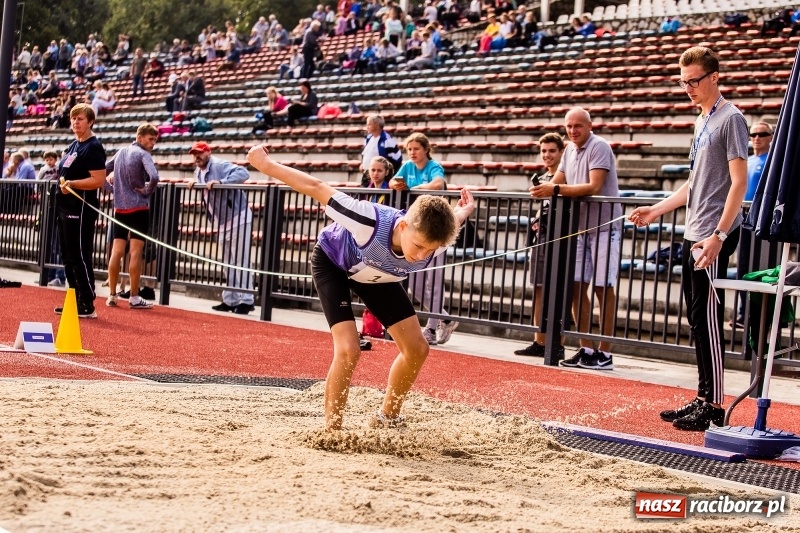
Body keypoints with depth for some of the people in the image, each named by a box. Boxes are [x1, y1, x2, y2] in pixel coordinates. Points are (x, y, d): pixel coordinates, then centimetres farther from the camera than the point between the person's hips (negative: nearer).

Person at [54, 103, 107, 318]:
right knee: (68, 258, 13)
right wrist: (62, 181, 9)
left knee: (80, 258, -8)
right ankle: (75, 301, 21)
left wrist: (72, 183, -25)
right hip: (65, 209, 10)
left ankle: (87, 306, -3)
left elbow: (99, 180, -20)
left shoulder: (93, 147, -11)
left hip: (81, 210, -10)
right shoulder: (72, 146, 17)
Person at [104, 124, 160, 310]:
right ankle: (134, 298, -3)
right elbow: (154, 177, -25)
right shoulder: (143, 154, -10)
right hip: (138, 207, -7)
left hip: (120, 207, 7)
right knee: (135, 252, -4)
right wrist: (148, 192, -9)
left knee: (116, 252, 7)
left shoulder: (121, 152, 13)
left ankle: (112, 295, 9)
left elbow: (104, 169, 24)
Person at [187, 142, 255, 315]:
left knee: (241, 261, -9)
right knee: (227, 263, 14)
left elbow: (243, 173, -28)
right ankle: (230, 300, 21)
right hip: (221, 223, 10)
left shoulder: (220, 165, -16)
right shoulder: (198, 172, 11)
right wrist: (195, 184, 3)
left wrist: (220, 182, -34)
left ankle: (246, 301, -7)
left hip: (238, 218, -10)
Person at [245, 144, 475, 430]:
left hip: (377, 273, 5)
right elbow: (317, 188, -35)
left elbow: (446, 225, -7)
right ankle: (331, 431, -3)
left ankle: (387, 418, 26)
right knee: (348, 350, -22)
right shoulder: (371, 222, -47)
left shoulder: (431, 244, -34)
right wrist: (266, 165, -25)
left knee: (417, 348, 2)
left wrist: (462, 212, 14)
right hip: (332, 260, -5)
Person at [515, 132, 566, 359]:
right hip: (541, 238, 8)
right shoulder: (541, 178, 17)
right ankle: (539, 342, 16)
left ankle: (558, 345, -2)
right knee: (539, 290, 10)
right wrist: (536, 223, 8)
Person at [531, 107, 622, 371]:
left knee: (603, 288, -4)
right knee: (576, 286, 6)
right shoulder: (570, 150, 13)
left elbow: (593, 186, -22)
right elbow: (557, 183, 15)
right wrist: (544, 189, -8)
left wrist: (556, 189, -26)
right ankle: (586, 349, 14)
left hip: (604, 225, -8)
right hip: (580, 226, 8)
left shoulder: (599, 147, -12)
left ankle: (605, 353, 1)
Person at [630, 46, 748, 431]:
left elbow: (739, 182, -16)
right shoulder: (702, 121, 18)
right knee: (696, 317, 12)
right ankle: (702, 399, 20)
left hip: (713, 236, -10)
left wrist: (719, 235, -22)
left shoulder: (730, 118, -9)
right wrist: (656, 210, 20)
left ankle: (715, 407, -2)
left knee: (708, 318, -8)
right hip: (693, 234, 10)